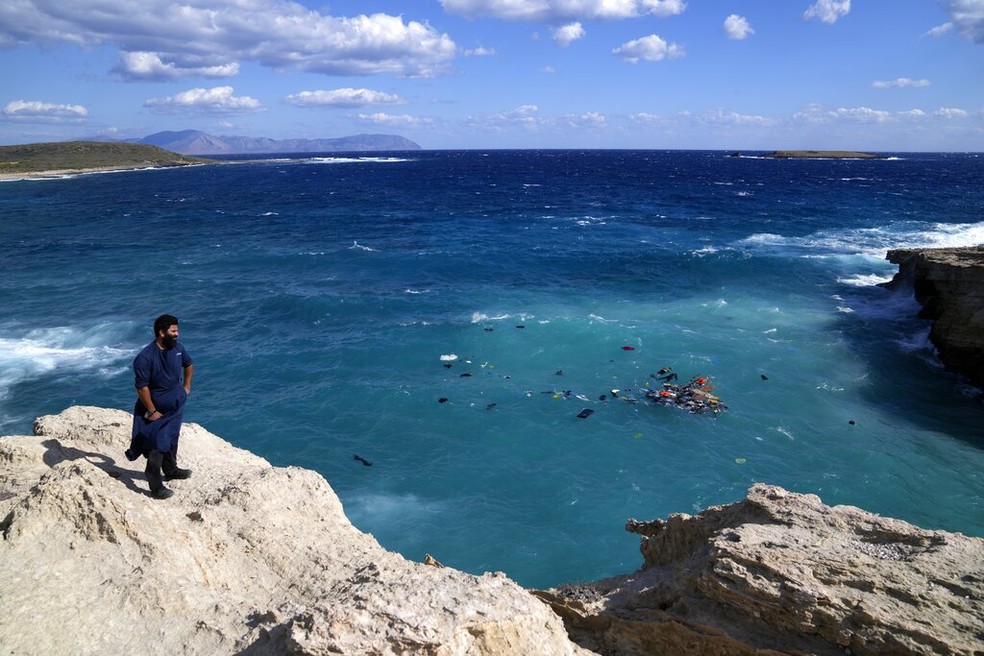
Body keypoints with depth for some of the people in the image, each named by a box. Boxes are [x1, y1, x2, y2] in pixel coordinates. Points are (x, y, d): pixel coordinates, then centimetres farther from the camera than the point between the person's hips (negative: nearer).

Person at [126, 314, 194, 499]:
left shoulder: (178, 348, -6)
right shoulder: (145, 357, -26)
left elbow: (189, 365, 16)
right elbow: (142, 387, -22)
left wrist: (186, 386, 12)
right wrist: (152, 411, -19)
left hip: (176, 407, 7)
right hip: (157, 410, -7)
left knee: (172, 439, 24)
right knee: (157, 446, -3)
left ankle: (171, 470, 43)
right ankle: (156, 487, 4)